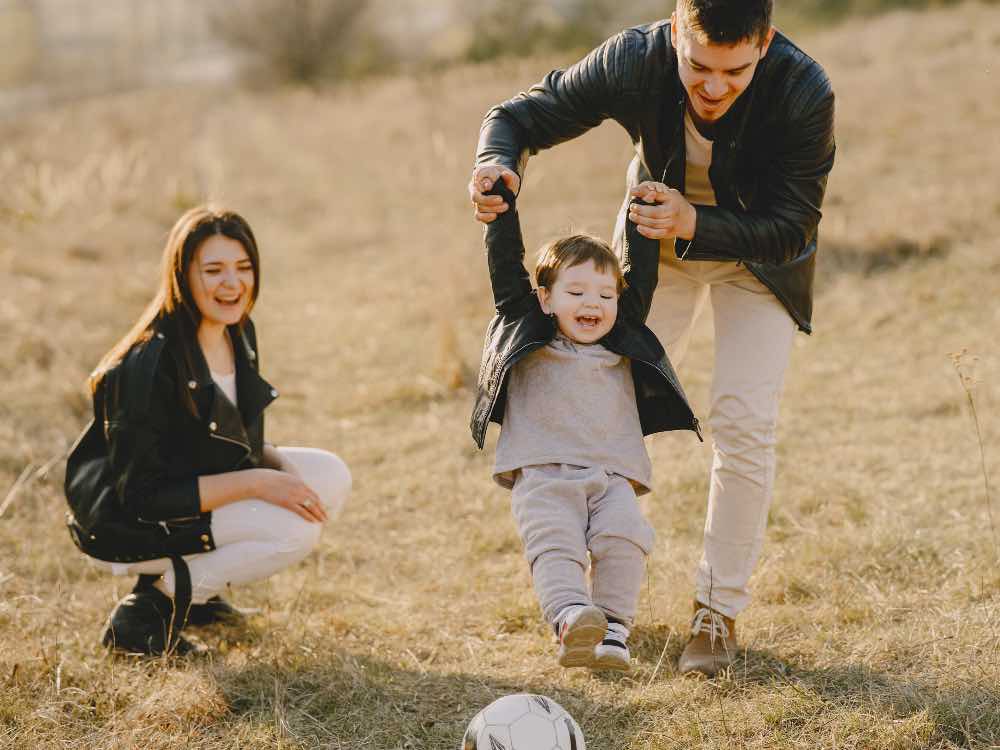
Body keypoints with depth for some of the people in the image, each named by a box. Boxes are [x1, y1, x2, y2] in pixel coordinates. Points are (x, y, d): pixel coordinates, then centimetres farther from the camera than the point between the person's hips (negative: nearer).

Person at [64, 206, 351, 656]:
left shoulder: (238, 334, -1)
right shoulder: (150, 364, -27)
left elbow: (238, 442, 13)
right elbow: (140, 495, -26)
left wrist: (279, 465, -10)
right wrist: (255, 483, -27)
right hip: (125, 527, -9)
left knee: (331, 476, -3)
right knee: (294, 528, -23)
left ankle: (193, 585, 7)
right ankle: (149, 610, -9)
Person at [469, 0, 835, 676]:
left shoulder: (805, 93, -35)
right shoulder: (634, 61, -31)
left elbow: (792, 230, -28)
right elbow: (521, 117, -18)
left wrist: (697, 225, -44)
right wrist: (498, 164, -41)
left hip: (757, 247, -2)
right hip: (658, 238, 2)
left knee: (744, 420, -13)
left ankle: (719, 611, 2)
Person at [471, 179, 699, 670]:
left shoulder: (624, 345, 22)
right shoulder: (526, 334, 14)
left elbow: (641, 277, 24)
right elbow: (506, 268, 10)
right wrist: (501, 205, 7)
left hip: (612, 477, 3)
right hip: (542, 476, -2)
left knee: (625, 538, -23)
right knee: (554, 545, -26)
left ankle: (613, 629, -24)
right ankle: (572, 621, -43)